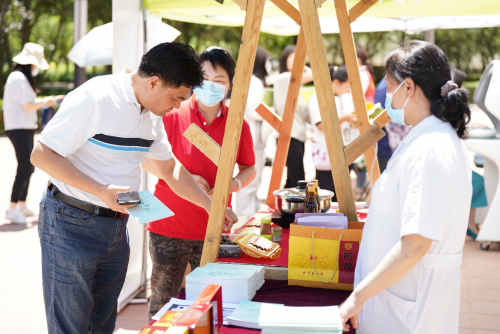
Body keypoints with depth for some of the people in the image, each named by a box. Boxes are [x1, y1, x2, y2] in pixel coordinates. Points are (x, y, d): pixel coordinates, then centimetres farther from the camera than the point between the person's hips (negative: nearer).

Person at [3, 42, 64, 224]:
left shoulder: (22, 78, 18)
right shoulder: (19, 78, -14)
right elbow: (28, 106, -18)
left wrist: (48, 100, 10)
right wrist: (45, 102, -2)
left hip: (25, 128, 11)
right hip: (19, 129, -11)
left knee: (28, 167, 15)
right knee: (24, 168, -12)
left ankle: (22, 205, 25)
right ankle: (12, 209, -9)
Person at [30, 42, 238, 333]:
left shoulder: (152, 114, 7)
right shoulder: (94, 98, -19)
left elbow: (170, 168, 19)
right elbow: (41, 155, -19)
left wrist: (212, 206, 15)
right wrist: (101, 191, -25)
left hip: (117, 227, 8)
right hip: (71, 224, -7)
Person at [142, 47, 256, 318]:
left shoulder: (237, 124, 2)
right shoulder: (172, 115, -5)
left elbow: (249, 168, 13)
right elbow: (147, 161, -1)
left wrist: (233, 184, -9)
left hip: (215, 231, 2)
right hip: (169, 227, -1)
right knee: (162, 302, 11)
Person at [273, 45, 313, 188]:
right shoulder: (283, 78, -6)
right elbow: (312, 75, -13)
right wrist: (304, 68, 6)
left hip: (298, 137, 9)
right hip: (289, 137, -9)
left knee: (292, 180, 10)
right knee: (299, 182, -13)